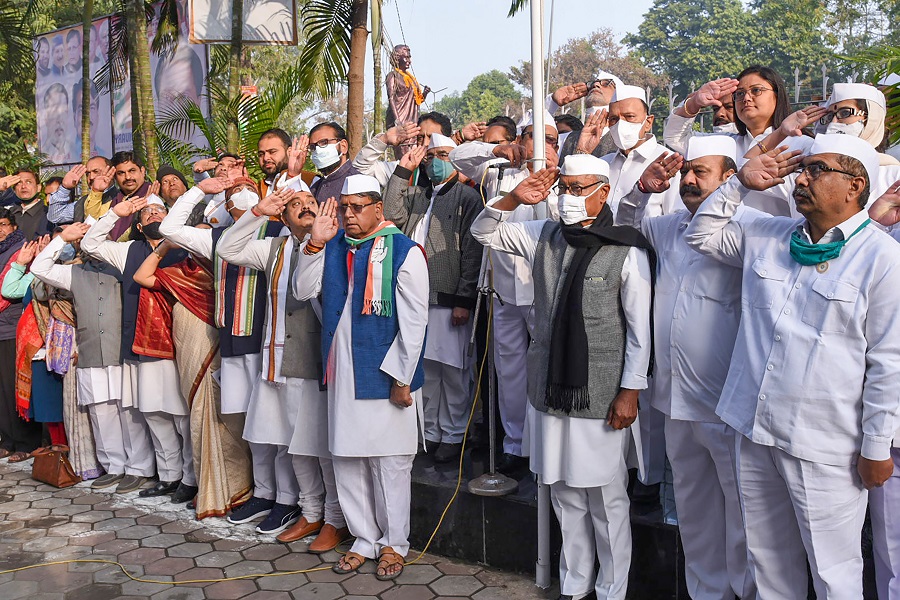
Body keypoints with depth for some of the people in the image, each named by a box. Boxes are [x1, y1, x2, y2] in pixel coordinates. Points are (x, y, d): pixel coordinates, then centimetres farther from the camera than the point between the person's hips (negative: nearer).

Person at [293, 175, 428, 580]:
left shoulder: (403, 252, -10)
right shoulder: (335, 247, 8)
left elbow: (414, 322, -11)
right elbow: (302, 291, 5)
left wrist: (402, 378, -13)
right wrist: (315, 243, -7)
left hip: (386, 376, -6)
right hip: (343, 375, 6)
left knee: (390, 461, 6)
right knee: (347, 460, 13)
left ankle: (394, 544, 23)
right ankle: (365, 540, 29)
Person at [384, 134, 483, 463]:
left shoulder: (466, 197, -1)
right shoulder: (417, 196, 20)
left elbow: (472, 253, -8)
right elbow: (392, 215, 2)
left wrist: (464, 300, -13)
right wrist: (403, 170, 4)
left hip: (450, 300, -6)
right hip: (419, 298, 6)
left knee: (453, 370, 0)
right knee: (426, 367, 10)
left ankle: (454, 436, 13)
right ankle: (431, 432, 22)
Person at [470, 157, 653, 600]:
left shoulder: (628, 252, -9)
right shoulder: (544, 236, 6)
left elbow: (640, 330, -8)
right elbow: (483, 231, 12)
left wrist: (630, 391, -9)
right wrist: (514, 198, -6)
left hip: (602, 397, -5)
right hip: (551, 392, 5)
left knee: (607, 499, 6)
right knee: (565, 493, 15)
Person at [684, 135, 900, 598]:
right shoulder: (765, 237, 8)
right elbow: (701, 235, 19)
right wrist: (741, 182, 6)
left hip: (825, 447, -5)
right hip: (755, 431, 5)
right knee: (767, 560, 20)